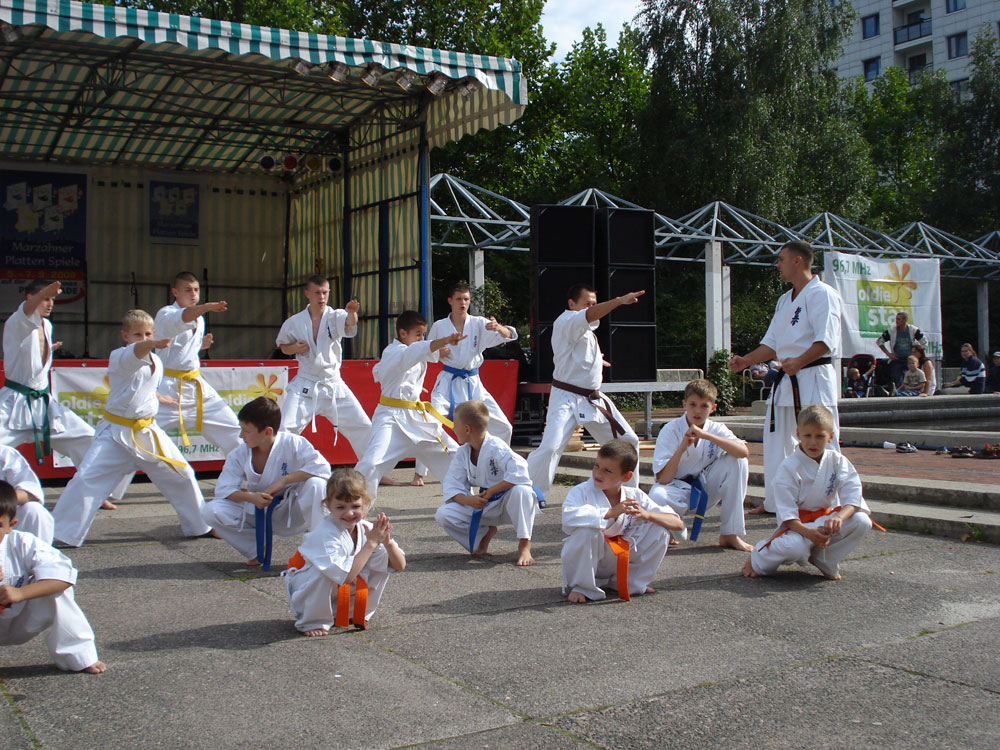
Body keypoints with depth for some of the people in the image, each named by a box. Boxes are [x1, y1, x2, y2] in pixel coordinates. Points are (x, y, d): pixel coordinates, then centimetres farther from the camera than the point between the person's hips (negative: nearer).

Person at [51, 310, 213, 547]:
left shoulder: (156, 362, 7)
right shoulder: (118, 358, -14)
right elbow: (134, 353, -40)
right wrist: (152, 345, -58)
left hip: (148, 431, 5)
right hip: (117, 433, -5)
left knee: (182, 475, 7)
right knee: (86, 479, -12)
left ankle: (200, 525, 26)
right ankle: (59, 534, 1)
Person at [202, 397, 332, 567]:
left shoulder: (292, 443, -16)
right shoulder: (239, 455, -6)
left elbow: (322, 467, -27)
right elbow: (224, 489, -8)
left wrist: (284, 480, -29)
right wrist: (251, 497, -28)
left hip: (291, 514, -3)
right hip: (258, 513, 4)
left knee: (316, 484, -34)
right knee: (211, 511, -18)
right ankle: (256, 550, 4)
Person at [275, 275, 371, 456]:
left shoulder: (336, 317, -4)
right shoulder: (294, 322, -2)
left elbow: (349, 325, -26)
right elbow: (283, 346, 14)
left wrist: (352, 313, -49)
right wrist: (295, 348, -9)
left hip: (334, 385, 1)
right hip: (305, 387, -1)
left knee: (364, 429, 4)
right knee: (285, 429, -12)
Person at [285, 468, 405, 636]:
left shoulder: (366, 528, -16)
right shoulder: (326, 533, -33)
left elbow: (399, 566, -13)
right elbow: (346, 576, -42)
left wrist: (387, 542, -33)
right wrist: (371, 543, -39)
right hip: (305, 582, -6)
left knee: (383, 564, -13)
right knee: (323, 572, -38)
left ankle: (359, 614, 7)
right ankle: (312, 621, -11)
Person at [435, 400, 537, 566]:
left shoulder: (496, 447, -23)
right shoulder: (462, 454, -2)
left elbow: (519, 473, -36)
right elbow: (451, 485, -5)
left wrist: (490, 491, -29)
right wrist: (468, 500, -26)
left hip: (506, 501, -5)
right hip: (483, 504, 6)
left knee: (521, 491, -41)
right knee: (442, 514, -14)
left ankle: (524, 545, -21)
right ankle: (485, 533, 7)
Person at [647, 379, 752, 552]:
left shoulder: (716, 429, -5)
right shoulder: (670, 431, -13)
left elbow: (744, 452, -27)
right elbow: (663, 479, -20)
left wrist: (707, 435, -32)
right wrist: (681, 448, -30)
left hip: (707, 490, 3)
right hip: (679, 489, -3)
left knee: (738, 461, -20)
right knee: (657, 496, -38)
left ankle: (729, 534, -12)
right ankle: (676, 530, 0)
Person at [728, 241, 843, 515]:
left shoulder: (822, 294, -9)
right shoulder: (784, 300, 19)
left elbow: (827, 341, -19)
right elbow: (772, 343, 22)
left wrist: (799, 362, -32)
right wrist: (746, 360, 9)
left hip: (814, 378, -9)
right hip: (787, 379, 9)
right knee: (777, 440, 13)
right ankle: (774, 502, 24)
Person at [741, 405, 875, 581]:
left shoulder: (838, 461, -1)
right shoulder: (789, 466, -13)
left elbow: (852, 498, -11)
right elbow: (787, 513, -17)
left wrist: (838, 517, -33)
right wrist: (808, 532, -35)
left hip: (826, 519, 4)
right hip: (797, 524, -4)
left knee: (862, 521, -22)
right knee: (795, 547, -37)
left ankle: (824, 560, 0)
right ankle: (757, 557, -2)